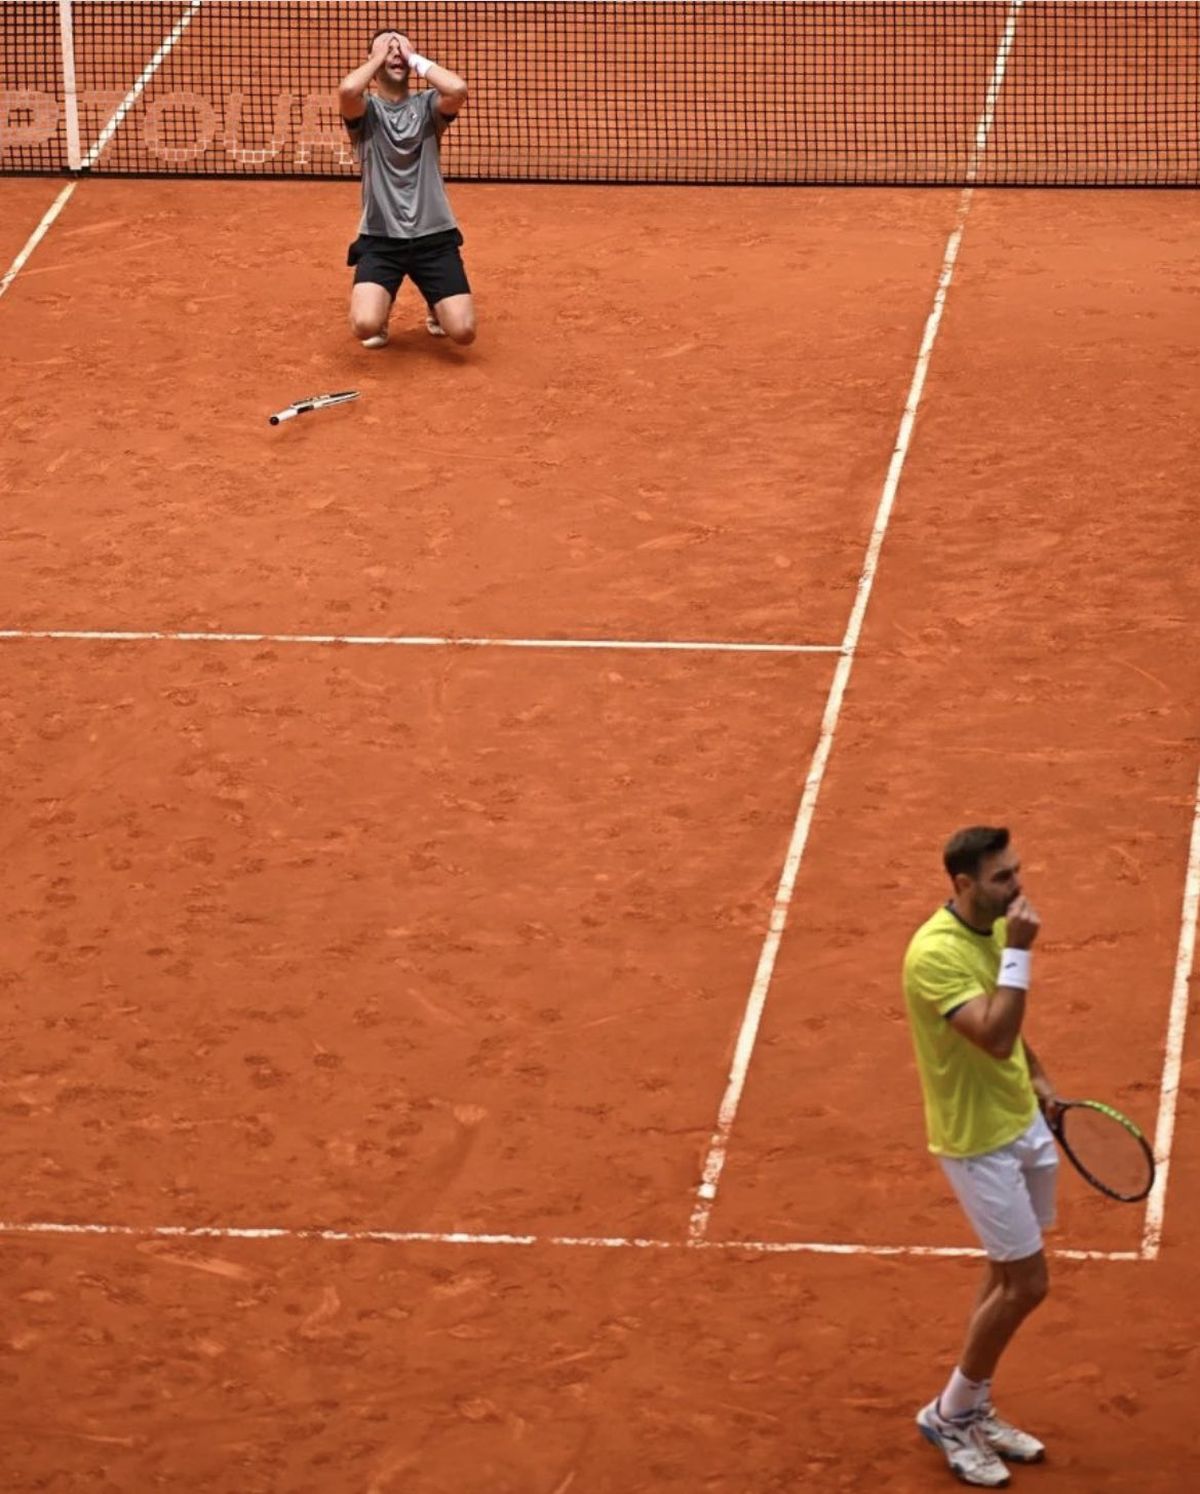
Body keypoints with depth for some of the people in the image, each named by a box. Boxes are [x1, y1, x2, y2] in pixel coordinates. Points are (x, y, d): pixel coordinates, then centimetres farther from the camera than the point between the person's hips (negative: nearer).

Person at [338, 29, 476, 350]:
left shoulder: (427, 106, 4)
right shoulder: (366, 109, 1)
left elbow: (458, 89, -19)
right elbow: (347, 90, -24)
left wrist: (416, 58, -6)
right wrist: (379, 56, -7)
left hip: (434, 237, 1)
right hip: (380, 240, -1)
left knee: (463, 332, -11)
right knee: (366, 326, -24)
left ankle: (435, 306, 27)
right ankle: (381, 303, 16)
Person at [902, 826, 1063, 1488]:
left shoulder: (995, 929, 0)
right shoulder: (936, 953, -28)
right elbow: (995, 1038, -36)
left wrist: (1037, 1077, 13)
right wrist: (1018, 954, -34)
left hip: (1023, 1121, 8)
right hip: (977, 1140, -8)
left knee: (1007, 1273, 16)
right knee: (1026, 1284, -3)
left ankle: (974, 1409, 29)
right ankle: (948, 1415, 14)